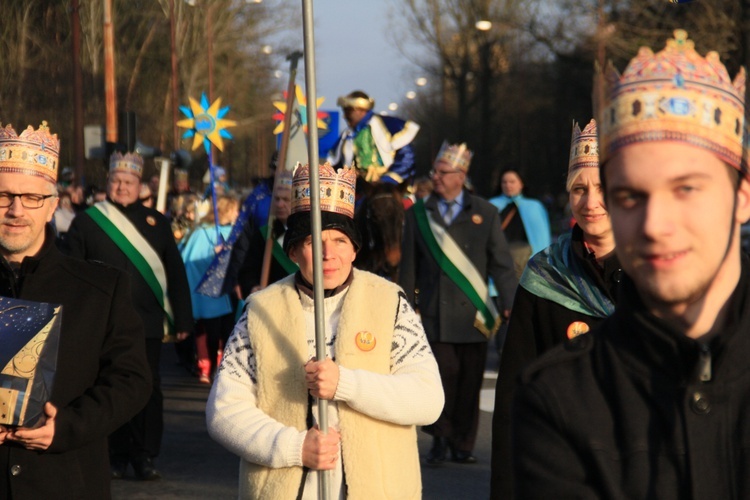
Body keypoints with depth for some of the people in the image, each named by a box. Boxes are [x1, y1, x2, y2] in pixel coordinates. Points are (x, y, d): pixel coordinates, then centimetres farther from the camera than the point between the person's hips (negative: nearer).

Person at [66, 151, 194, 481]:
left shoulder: (156, 222, 11)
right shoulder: (86, 222, 6)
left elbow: (175, 273, 11)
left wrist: (182, 318, 5)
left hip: (147, 326, 1)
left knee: (149, 390, 1)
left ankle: (145, 457, 10)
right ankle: (116, 457, 11)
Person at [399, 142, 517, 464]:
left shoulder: (484, 213, 8)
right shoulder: (418, 214, 9)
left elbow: (501, 264, 8)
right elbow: (409, 266, 11)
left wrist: (510, 305, 0)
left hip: (473, 316, 0)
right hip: (434, 314, 0)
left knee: (470, 382, 3)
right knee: (441, 377, -6)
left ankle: (463, 444, 14)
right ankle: (440, 440, 9)